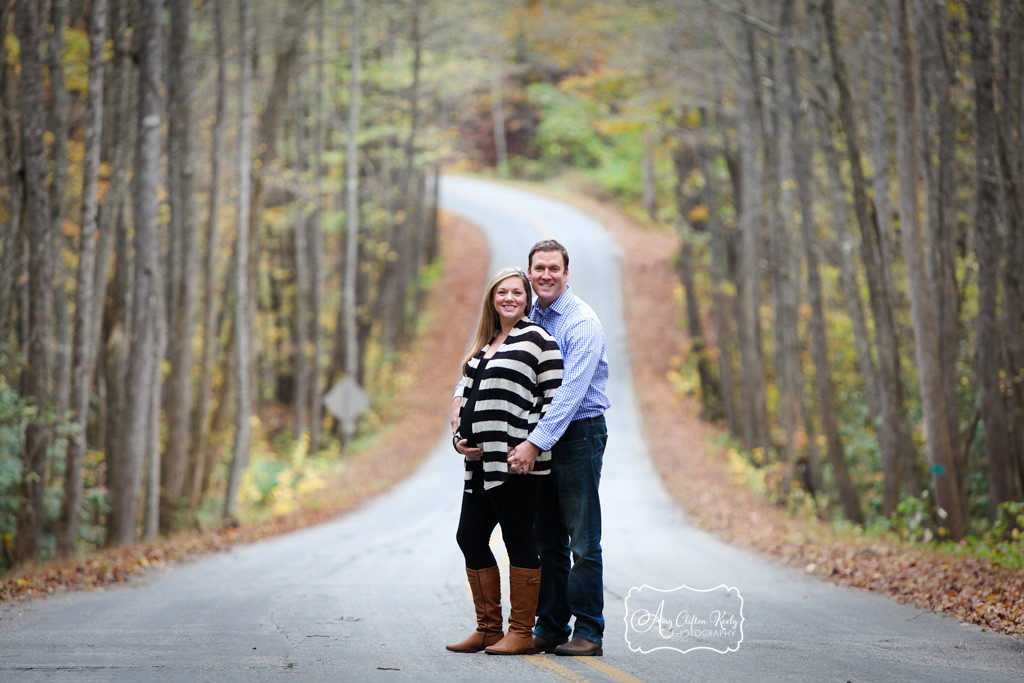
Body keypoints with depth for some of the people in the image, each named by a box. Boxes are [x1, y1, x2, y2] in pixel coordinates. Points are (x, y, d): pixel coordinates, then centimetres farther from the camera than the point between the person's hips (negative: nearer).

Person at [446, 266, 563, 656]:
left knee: (518, 542, -3)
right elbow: (466, 393, 22)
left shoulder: (537, 339, -4)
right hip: (481, 463, 8)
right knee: (470, 538, 9)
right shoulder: (484, 344, 19)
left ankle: (521, 633, 3)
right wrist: (459, 439, 7)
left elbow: (554, 399, -9)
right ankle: (488, 629, 19)